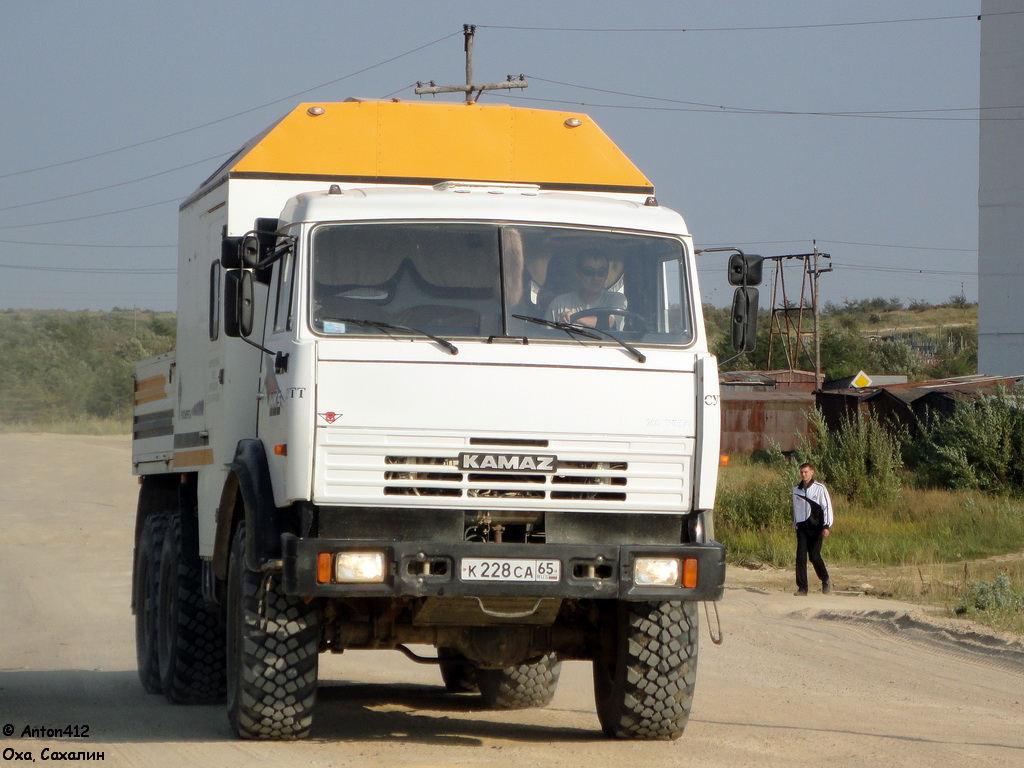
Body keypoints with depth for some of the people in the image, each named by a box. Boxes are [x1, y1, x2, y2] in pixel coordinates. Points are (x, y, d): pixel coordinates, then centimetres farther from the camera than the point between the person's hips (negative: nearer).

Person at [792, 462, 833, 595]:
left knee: (815, 556, -7)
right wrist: (795, 526, 20)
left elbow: (827, 507, -4)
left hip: (816, 527, -4)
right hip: (802, 528, 4)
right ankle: (802, 587, -4)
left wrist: (826, 526, -12)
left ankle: (825, 581, 17)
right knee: (801, 557, -6)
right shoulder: (796, 490, 11)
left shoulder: (820, 489, -3)